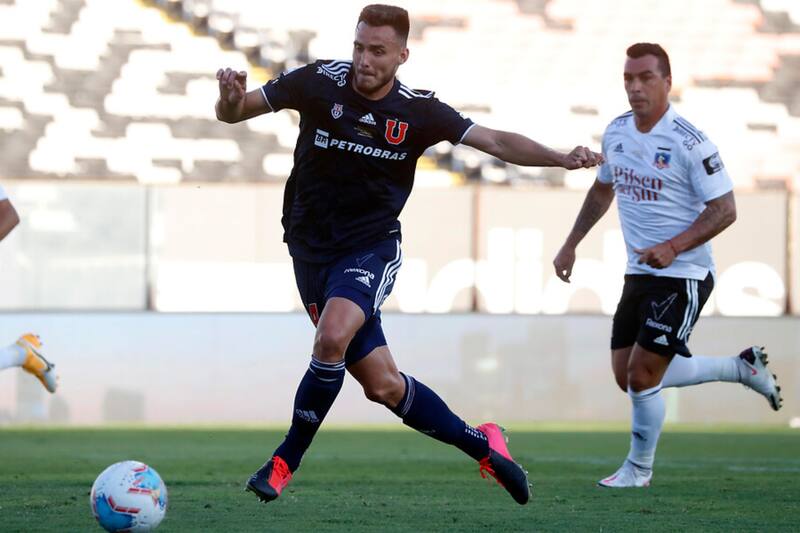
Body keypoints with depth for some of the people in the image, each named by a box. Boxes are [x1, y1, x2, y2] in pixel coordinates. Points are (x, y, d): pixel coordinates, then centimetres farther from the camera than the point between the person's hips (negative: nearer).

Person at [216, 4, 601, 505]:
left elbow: (496, 141, -6)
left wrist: (562, 158, -21)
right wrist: (231, 97, -27)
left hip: (372, 248, -2)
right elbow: (234, 112, -3)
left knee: (333, 336, -31)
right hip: (313, 250, 2)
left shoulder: (419, 111, -7)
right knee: (382, 384, 1)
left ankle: (285, 462, -16)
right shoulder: (319, 82, -8)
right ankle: (481, 443, 22)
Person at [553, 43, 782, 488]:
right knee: (628, 376, 9)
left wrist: (674, 247, -27)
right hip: (639, 275, 8)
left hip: (682, 276, -8)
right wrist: (571, 246, 22)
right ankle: (742, 368, 24)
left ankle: (639, 470, 12)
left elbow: (724, 209, -17)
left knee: (642, 376, -10)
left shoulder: (690, 142, -18)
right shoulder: (616, 133, 5)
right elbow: (603, 190, 22)